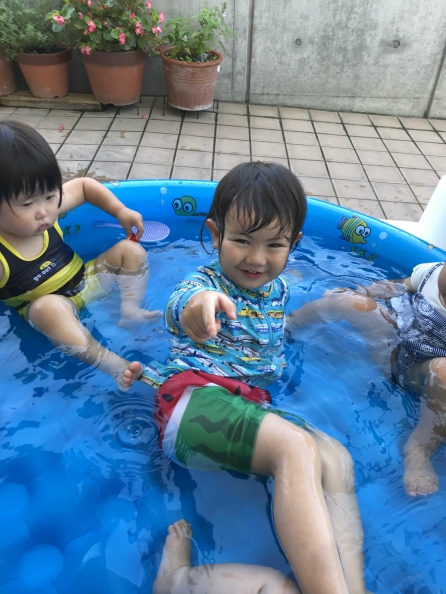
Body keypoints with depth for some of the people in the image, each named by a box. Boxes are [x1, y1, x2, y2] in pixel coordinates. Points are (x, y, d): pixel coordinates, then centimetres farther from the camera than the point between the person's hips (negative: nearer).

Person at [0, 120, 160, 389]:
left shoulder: (48, 207, -14)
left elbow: (85, 185, 3)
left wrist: (121, 211, -4)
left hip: (84, 279, 6)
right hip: (45, 307, -6)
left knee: (130, 250, 0)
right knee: (49, 306, -40)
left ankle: (130, 309, -14)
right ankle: (115, 366, -41)